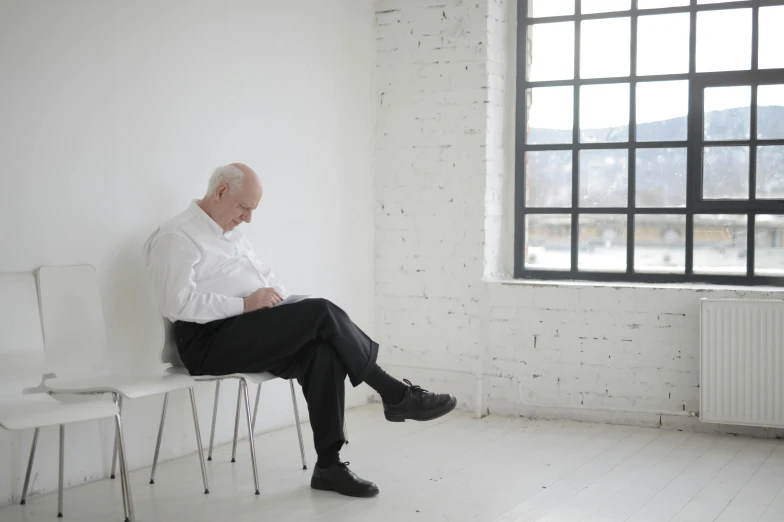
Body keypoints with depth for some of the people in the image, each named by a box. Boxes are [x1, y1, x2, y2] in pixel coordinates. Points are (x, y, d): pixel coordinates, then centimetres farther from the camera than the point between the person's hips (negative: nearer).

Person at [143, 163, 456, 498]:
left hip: (254, 334, 9)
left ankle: (329, 465, -19)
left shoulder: (231, 233, 22)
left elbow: (264, 274, 25)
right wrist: (245, 304, -20)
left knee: (322, 350, -21)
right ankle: (397, 397, -11)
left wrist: (284, 304, 3)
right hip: (211, 343, -9)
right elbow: (177, 303, -19)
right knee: (322, 313, -23)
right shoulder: (176, 237, -7)